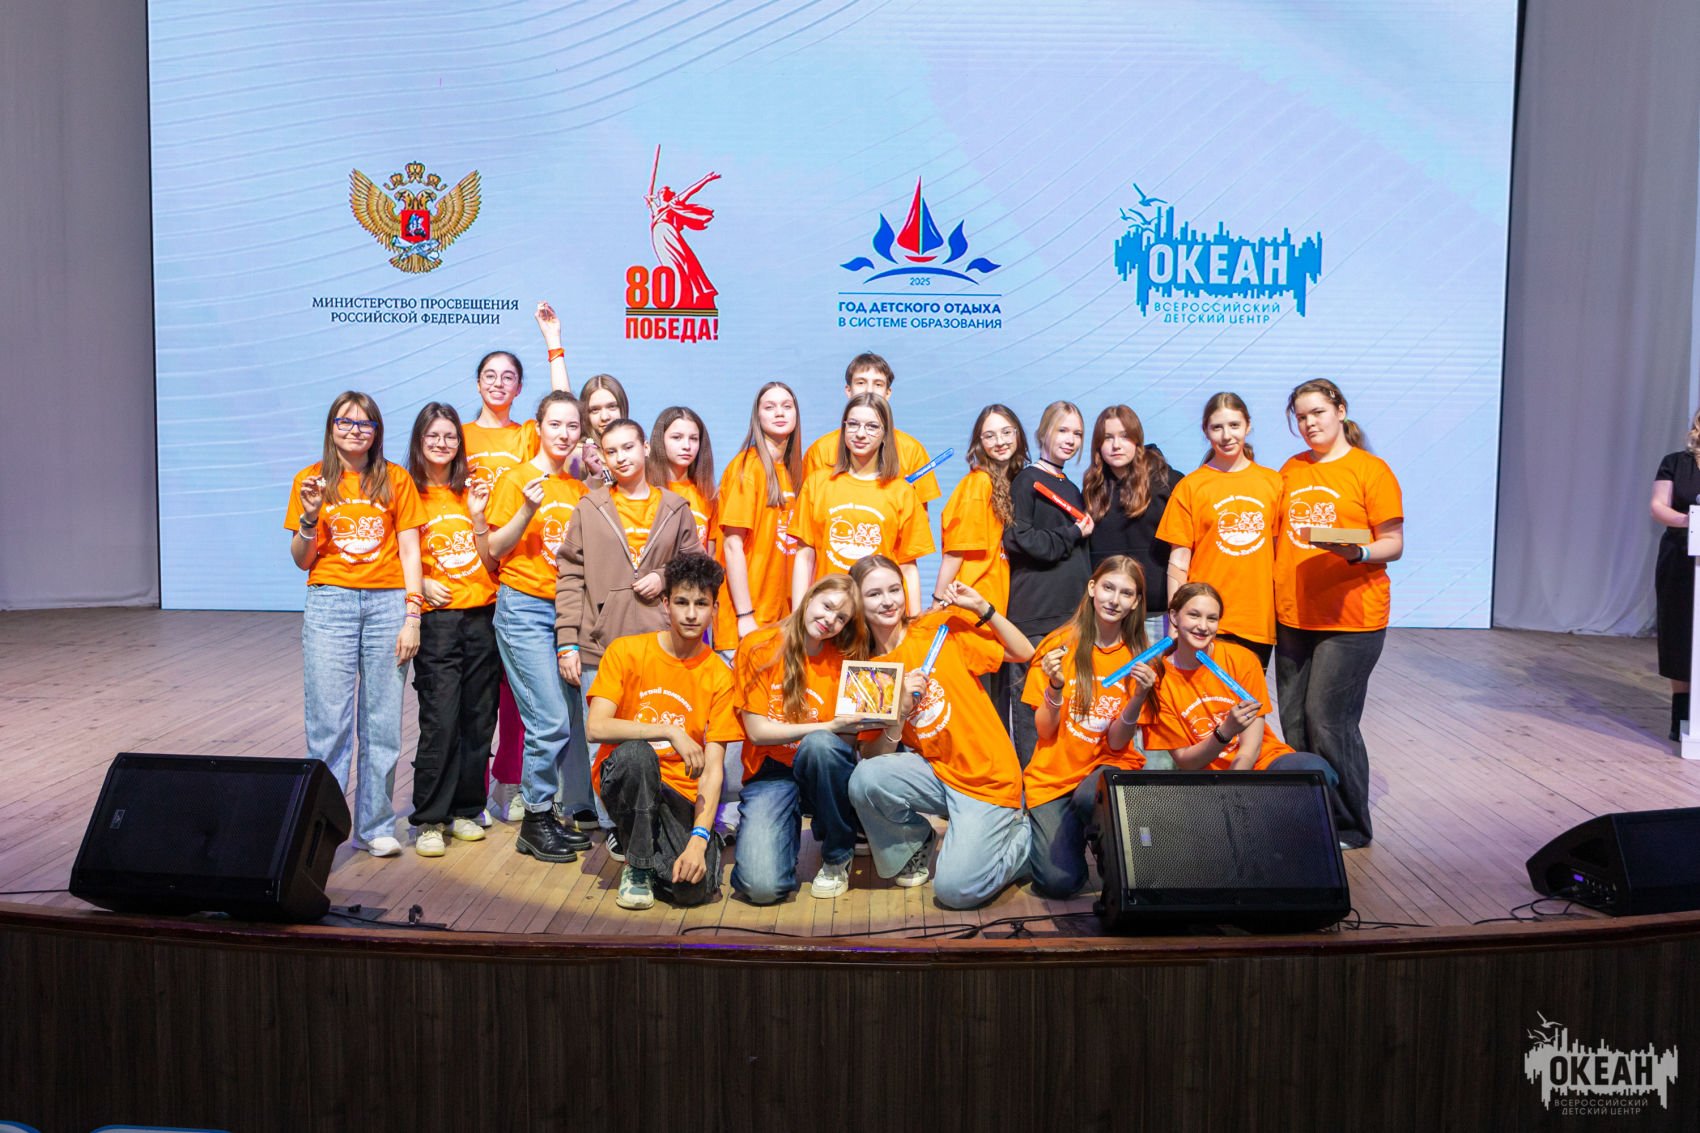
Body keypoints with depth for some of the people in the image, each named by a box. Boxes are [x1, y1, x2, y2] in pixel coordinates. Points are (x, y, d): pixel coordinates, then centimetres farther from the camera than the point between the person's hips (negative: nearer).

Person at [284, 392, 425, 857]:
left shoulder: (395, 479, 6)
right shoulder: (311, 480, 8)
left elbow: (409, 553, 3)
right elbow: (301, 560, 8)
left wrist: (412, 617, -5)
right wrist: (309, 518, -11)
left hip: (387, 604, 0)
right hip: (329, 604, 0)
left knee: (382, 722, 3)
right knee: (328, 722, -3)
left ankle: (376, 826, 13)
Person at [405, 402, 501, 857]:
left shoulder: (470, 492, 12)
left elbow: (490, 562, 9)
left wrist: (477, 516, -3)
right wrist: (421, 583, -14)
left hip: (482, 615, 4)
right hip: (437, 618, -4)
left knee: (479, 718, 6)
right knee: (440, 720, -10)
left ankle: (464, 810, 18)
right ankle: (429, 820, 0)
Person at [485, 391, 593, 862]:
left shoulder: (579, 487, 13)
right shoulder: (516, 479, -2)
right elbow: (495, 548, -4)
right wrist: (528, 510, -18)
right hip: (525, 607, -5)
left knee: (568, 720, 2)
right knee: (551, 721, -10)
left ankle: (546, 816, 15)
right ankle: (535, 820, 5)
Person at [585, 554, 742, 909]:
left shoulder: (719, 676, -3)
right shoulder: (627, 651, -5)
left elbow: (712, 768, -8)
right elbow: (596, 728, -18)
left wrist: (699, 839, -21)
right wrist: (671, 733, -27)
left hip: (680, 793, 0)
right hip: (623, 781, 0)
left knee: (696, 886, -26)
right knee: (636, 752, -36)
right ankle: (636, 865, -12)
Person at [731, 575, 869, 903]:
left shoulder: (843, 659, 0)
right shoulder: (759, 646, -5)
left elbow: (850, 742, -1)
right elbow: (757, 731, -10)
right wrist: (830, 726, -17)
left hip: (823, 773, 2)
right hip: (770, 774, -2)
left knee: (819, 744, -37)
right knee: (762, 886, -27)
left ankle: (837, 858, -12)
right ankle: (787, 827, 10)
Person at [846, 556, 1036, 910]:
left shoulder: (940, 627, -4)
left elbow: (1024, 653, -2)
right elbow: (875, 757, -2)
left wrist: (982, 608, -12)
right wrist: (902, 708, -17)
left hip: (988, 778, -3)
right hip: (932, 773, 3)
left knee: (955, 889, -17)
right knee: (865, 778, -27)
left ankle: (1023, 834, 13)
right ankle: (915, 843, 4)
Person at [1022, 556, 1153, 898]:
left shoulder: (1139, 657, -1)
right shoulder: (1059, 644, -5)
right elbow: (1045, 732, -5)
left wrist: (1138, 697, -24)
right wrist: (1055, 688, -23)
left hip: (1109, 765, 1)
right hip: (1054, 773, 0)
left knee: (1092, 796, -37)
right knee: (1059, 881, -20)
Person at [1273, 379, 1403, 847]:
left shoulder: (1371, 470, -2)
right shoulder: (1290, 471, 13)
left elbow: (1393, 544, -3)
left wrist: (1357, 552, -24)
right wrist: (1272, 597, 9)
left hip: (1351, 617, -6)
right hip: (1293, 616, 6)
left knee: (1328, 720, -8)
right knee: (1295, 721, 7)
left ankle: (1349, 828, 8)